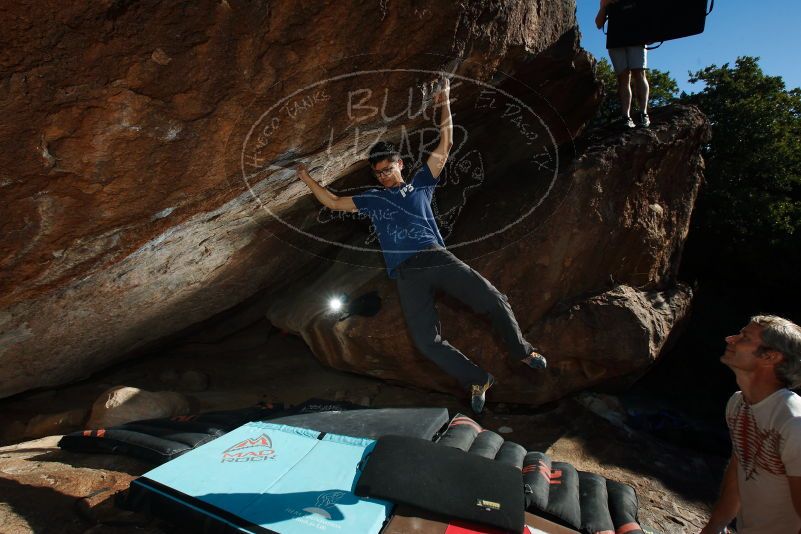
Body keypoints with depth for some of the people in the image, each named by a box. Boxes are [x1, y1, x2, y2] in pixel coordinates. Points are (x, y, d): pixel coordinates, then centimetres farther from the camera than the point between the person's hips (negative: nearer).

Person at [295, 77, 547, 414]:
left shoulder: (420, 183, 20)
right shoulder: (372, 199, 25)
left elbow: (445, 146, 15)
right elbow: (334, 203, 29)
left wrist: (444, 104, 12)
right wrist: (307, 179, 28)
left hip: (436, 257, 0)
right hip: (406, 273, 1)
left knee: (493, 300, -14)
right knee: (427, 341, -16)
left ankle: (523, 351, 13)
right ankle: (477, 381, 2)